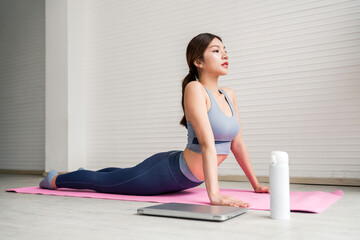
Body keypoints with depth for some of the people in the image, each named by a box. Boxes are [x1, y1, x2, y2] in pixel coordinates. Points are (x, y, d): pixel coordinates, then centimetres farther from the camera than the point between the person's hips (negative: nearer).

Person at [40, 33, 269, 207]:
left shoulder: (230, 95, 1)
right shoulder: (194, 89, -24)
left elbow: (237, 143, 6)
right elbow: (207, 144, -34)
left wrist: (256, 184, 6)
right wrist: (214, 195, -38)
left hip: (188, 178, 8)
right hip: (169, 171, -8)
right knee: (103, 181, 13)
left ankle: (86, 176, 60)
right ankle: (54, 179, 40)